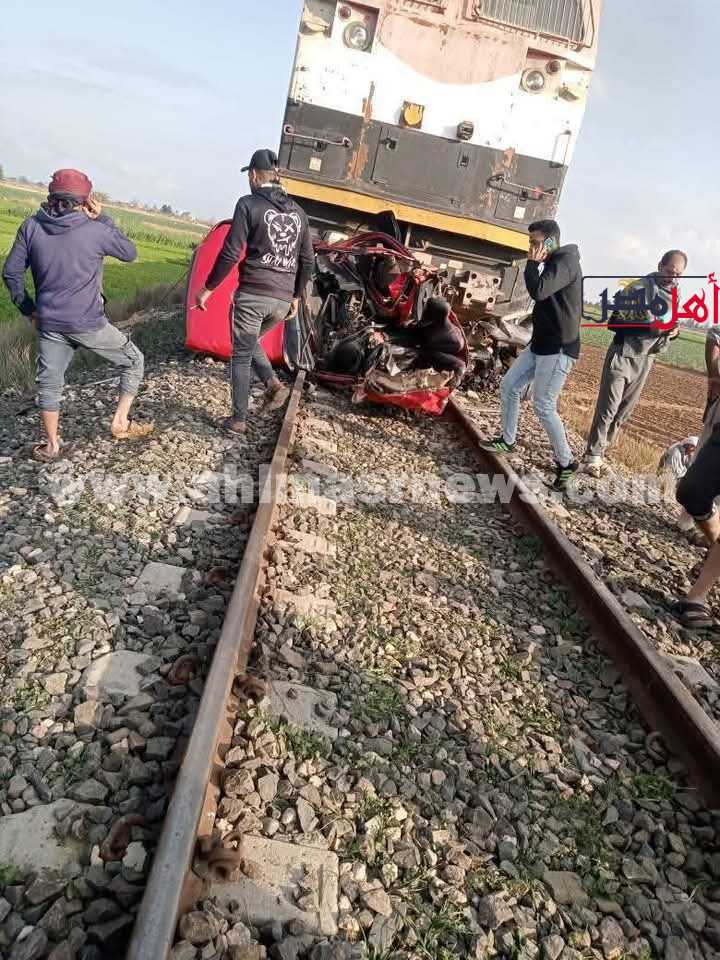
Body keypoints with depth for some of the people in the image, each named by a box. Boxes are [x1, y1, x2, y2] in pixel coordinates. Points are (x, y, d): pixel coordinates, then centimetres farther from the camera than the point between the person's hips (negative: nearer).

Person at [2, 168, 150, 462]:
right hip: (89, 324, -3)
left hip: (49, 324, 4)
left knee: (48, 382, 16)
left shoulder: (31, 226, -1)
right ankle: (121, 423, 14)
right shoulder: (94, 230, -12)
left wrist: (28, 309, 15)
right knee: (133, 361, 16)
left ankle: (51, 445, 24)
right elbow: (130, 253, 5)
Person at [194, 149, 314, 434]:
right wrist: (296, 297, 24)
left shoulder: (249, 204, -5)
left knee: (241, 355, 8)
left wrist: (208, 288, -2)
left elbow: (230, 254, -10)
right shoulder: (298, 212, 12)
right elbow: (307, 262, 14)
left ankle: (239, 420, 12)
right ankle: (273, 383, 5)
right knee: (250, 342, 27)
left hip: (252, 295, -5)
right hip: (282, 300, 5)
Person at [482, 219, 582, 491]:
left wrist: (532, 262, -15)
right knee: (509, 386, 11)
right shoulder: (553, 263, 16)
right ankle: (507, 441, 25)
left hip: (558, 349, -10)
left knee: (544, 406, -9)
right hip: (540, 344, 10)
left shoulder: (566, 261, -15)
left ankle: (566, 462, 3)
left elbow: (538, 291, -30)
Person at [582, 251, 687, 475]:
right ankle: (593, 455, -2)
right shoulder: (638, 288, -10)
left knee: (625, 409, 12)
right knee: (608, 407, -7)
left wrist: (673, 331, -5)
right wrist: (647, 327, -23)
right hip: (623, 355, -6)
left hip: (646, 360, 6)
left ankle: (603, 448, 25)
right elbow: (614, 323, -12)